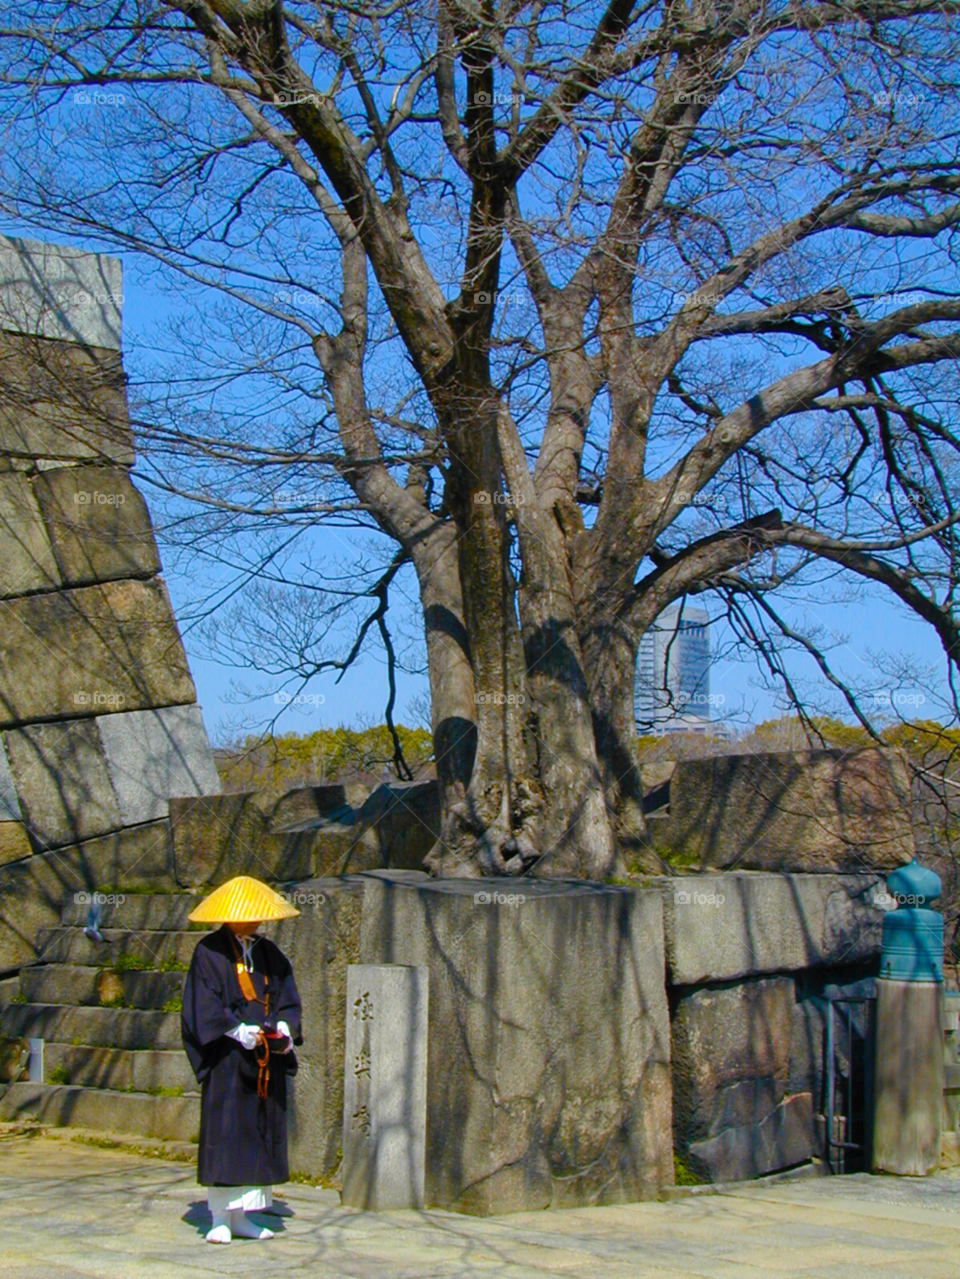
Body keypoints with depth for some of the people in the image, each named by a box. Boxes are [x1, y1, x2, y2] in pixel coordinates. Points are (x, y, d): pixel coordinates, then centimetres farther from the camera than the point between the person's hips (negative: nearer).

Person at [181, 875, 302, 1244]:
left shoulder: (269, 953, 12)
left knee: (260, 1136, 7)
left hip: (266, 1059, 6)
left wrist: (283, 1026, -9)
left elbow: (287, 998, 10)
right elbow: (203, 1006, -10)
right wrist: (237, 1030, -21)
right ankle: (220, 1219, 1)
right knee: (224, 1134, -5)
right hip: (227, 1058, -5)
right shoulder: (209, 952, -4)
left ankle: (241, 1217, 14)